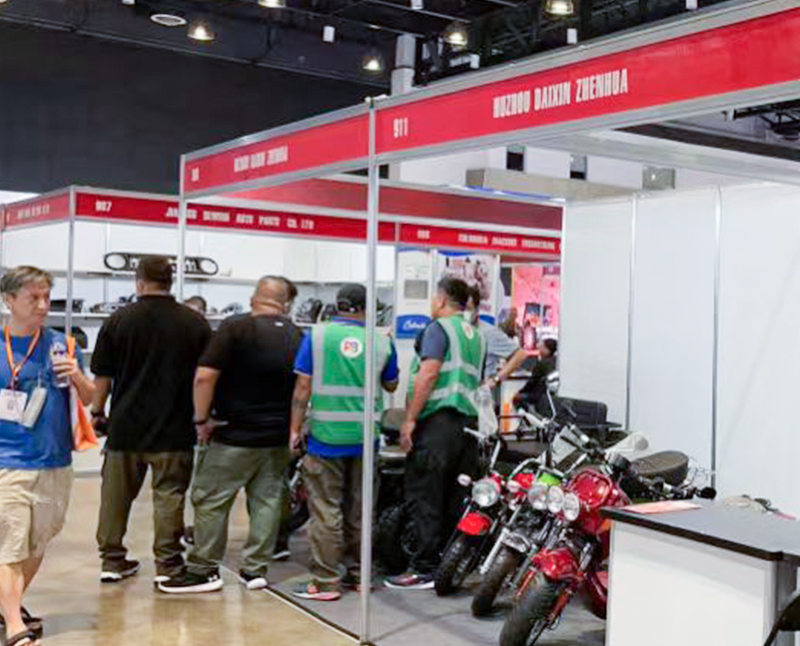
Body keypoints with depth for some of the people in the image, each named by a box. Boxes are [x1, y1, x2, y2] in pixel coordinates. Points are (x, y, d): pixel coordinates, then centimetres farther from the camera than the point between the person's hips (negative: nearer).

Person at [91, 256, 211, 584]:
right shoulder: (194, 323, -2)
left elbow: (102, 375, 2)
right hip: (173, 427, -1)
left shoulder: (118, 320, -1)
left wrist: (97, 411, 15)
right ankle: (167, 563, 6)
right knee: (169, 494, 4)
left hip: (126, 423, 1)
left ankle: (112, 560, 21)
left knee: (116, 494, 13)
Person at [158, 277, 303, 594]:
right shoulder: (297, 336, 5)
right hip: (278, 437, 5)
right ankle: (255, 569, 15)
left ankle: (203, 570, 9)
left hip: (234, 435, -5)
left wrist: (202, 419, -7)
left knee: (210, 500, 4)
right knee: (267, 500, 10)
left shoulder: (236, 327, -10)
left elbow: (205, 376, -17)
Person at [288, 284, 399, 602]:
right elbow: (391, 385, 14)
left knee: (326, 509, 1)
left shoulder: (317, 335, -4)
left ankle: (325, 580, 3)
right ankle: (358, 572, 24)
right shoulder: (381, 342, 1)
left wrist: (295, 429, 0)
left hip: (326, 435, -2)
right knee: (359, 509, 14)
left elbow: (303, 386, -6)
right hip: (365, 437, 3)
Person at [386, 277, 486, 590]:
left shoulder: (439, 327, -5)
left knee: (424, 497, -6)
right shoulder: (476, 335, 21)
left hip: (438, 421, -8)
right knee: (454, 499, 10)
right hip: (469, 422, 8)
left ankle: (425, 568, -7)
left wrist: (410, 419, -14)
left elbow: (428, 374, -15)